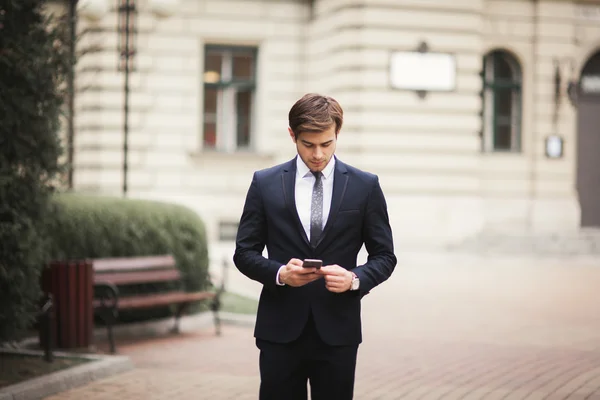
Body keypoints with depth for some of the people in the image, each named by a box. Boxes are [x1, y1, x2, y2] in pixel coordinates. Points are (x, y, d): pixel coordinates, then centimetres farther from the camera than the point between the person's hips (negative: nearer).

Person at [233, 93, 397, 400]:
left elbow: (384, 256, 6)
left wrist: (355, 279, -15)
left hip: (337, 330, 0)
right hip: (280, 329, 0)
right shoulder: (265, 183, 4)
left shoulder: (365, 186, 3)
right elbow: (244, 252, 6)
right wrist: (280, 273, -14)